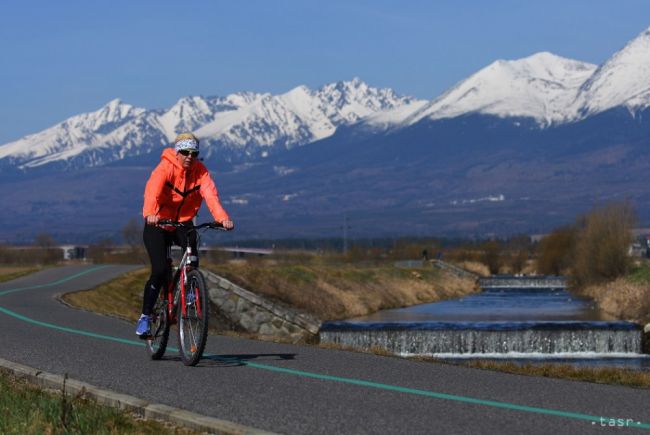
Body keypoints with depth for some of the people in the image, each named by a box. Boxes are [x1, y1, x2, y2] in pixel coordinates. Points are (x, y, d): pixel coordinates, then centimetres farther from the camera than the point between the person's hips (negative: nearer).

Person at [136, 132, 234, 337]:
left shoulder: (200, 171, -8)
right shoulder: (165, 168, -17)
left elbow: (210, 194, -24)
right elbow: (153, 190, -35)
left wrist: (222, 218, -42)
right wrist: (150, 214, -55)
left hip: (184, 224, 3)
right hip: (158, 224, -3)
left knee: (192, 262, -26)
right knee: (160, 270, -16)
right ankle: (145, 316, 0)